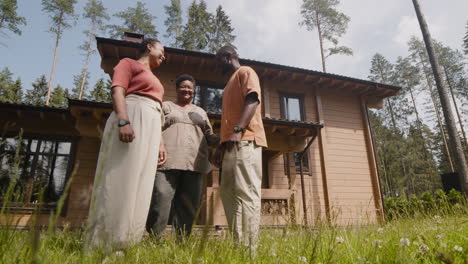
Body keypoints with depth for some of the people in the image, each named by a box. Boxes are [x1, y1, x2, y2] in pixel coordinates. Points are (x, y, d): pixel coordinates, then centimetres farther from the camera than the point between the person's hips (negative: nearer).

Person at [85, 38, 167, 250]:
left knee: (139, 186, -1)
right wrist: (123, 121, -25)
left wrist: (160, 143, 15)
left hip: (150, 128, 8)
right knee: (120, 181, -13)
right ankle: (102, 245, -9)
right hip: (130, 119, -7)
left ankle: (121, 246, 1)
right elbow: (117, 91, -7)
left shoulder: (153, 79, 32)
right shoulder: (129, 63, 11)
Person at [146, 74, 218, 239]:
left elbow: (210, 136, 20)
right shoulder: (166, 106, 18)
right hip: (168, 162, -3)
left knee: (189, 208, 2)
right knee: (160, 205, -11)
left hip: (194, 164, 3)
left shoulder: (200, 112, 25)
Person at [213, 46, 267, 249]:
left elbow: (252, 99, -12)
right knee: (228, 192, 5)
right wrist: (221, 145, 21)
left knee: (246, 193, -13)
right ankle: (237, 241, 9)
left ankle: (249, 245, -10)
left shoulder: (245, 72, 7)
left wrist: (238, 130, -25)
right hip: (231, 144, 10)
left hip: (245, 140, -10)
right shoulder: (230, 83, 33)